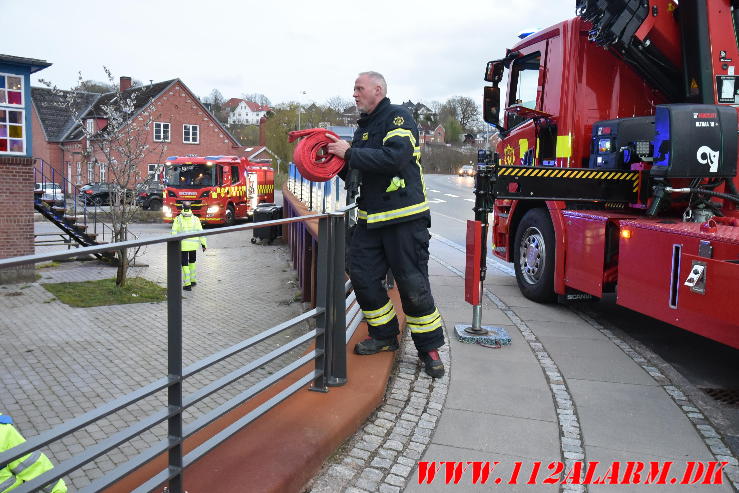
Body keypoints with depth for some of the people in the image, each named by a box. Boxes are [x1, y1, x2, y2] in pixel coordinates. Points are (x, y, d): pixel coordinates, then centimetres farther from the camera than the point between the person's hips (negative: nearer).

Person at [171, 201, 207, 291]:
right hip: (193, 245, 2)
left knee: (185, 264, 4)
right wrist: (203, 244, 4)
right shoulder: (195, 219, 2)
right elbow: (200, 232, -1)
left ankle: (187, 284, -1)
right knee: (192, 262, 23)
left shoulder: (177, 219, -1)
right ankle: (192, 280, 28)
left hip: (182, 245, -2)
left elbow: (174, 232, -7)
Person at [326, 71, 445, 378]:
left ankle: (429, 346, 11)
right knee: (362, 275, 4)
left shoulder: (398, 117, -7)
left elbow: (395, 157, -25)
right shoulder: (364, 126, 19)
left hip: (404, 217, -8)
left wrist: (350, 153, -18)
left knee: (413, 285, -4)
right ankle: (384, 336, 21)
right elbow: (356, 169, 25)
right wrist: (338, 161, 4)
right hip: (370, 217, 8)